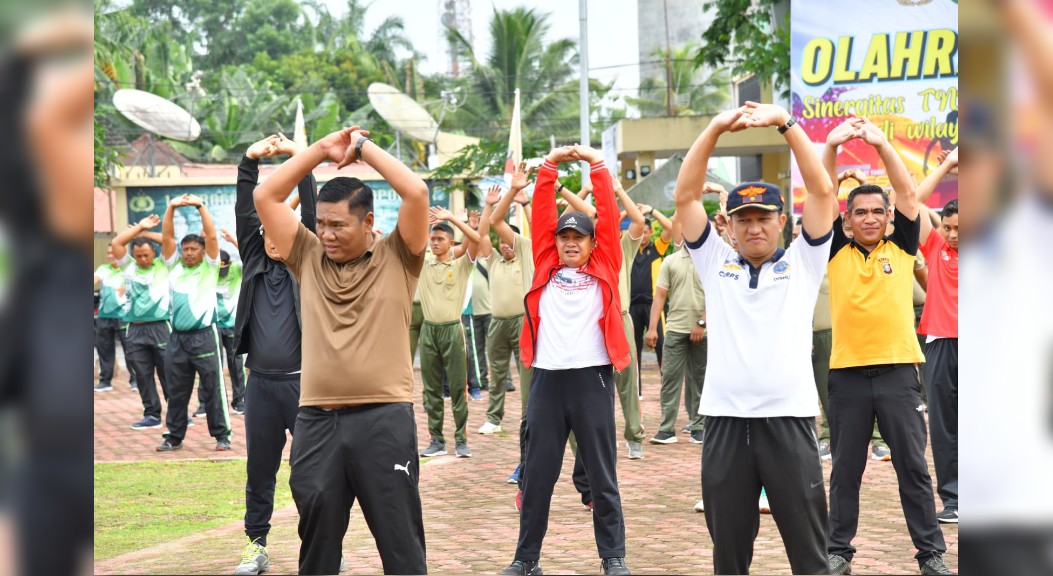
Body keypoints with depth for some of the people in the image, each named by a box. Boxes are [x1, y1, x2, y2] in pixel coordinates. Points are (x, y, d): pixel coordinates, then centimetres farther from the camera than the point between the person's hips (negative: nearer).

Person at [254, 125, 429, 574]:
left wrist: (364, 147, 0)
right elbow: (264, 197, 8)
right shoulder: (309, 258, 12)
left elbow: (417, 193, -10)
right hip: (317, 420, 3)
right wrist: (322, 149, 7)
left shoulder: (396, 258, 3)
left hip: (384, 418, -3)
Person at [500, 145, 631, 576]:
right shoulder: (545, 267, 10)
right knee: (537, 473, 7)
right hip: (548, 378, 2)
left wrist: (596, 164, 0)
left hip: (592, 377, -2)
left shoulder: (603, 269, 7)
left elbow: (609, 217, 1)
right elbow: (541, 215, 7)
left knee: (602, 474, 5)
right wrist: (550, 166, 2)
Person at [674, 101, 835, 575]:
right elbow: (685, 196, 5)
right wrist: (715, 128, -6)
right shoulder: (715, 262, 13)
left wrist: (786, 122, -8)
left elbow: (821, 191, -1)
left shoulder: (802, 262, 10)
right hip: (725, 421, 2)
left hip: (789, 420, -2)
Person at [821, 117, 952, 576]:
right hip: (848, 373, 0)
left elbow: (908, 195, -1)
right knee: (845, 470, 8)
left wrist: (882, 144, -7)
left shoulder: (901, 247, 7)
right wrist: (831, 145, -11)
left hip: (898, 372, 0)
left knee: (913, 466, 5)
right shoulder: (837, 252, 6)